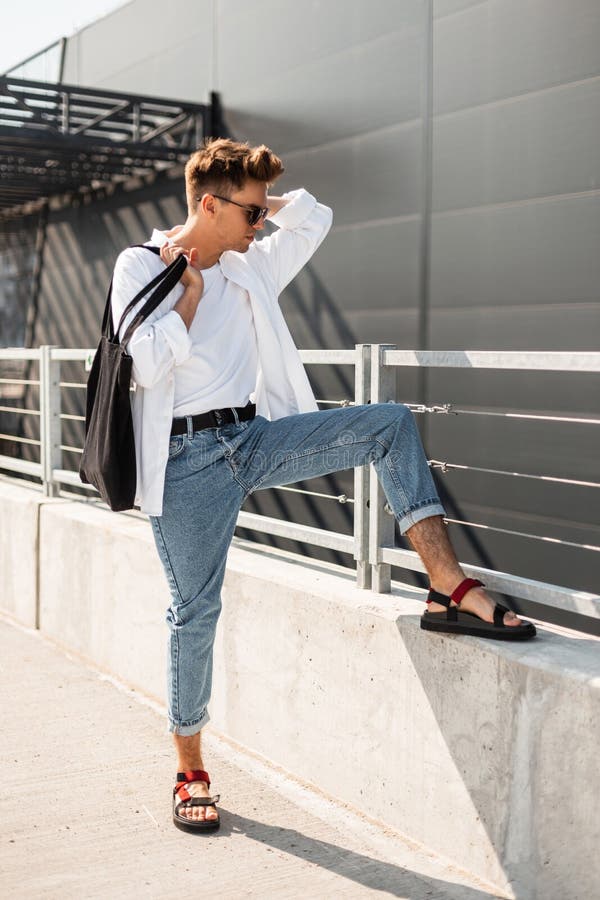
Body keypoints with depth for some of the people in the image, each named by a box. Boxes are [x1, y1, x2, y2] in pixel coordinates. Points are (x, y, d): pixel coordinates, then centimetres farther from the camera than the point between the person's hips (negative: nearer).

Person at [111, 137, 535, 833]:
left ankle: (449, 587, -18)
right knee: (195, 610, -2)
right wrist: (192, 290, -9)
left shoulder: (249, 266, 13)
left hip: (254, 437, 5)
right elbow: (147, 365, -16)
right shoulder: (140, 266, -3)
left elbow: (315, 218, 21)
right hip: (189, 459, -5)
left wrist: (256, 203, 12)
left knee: (391, 425, -12)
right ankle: (190, 772, 14)